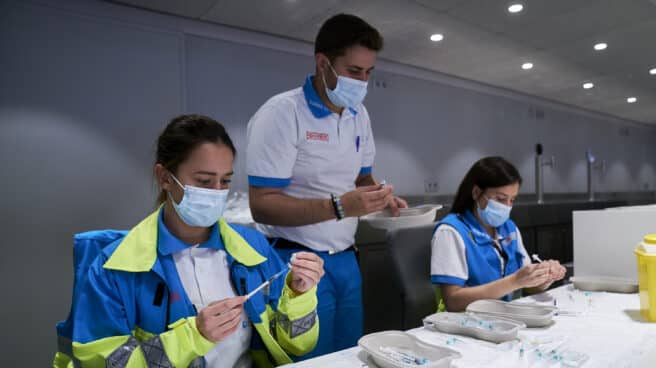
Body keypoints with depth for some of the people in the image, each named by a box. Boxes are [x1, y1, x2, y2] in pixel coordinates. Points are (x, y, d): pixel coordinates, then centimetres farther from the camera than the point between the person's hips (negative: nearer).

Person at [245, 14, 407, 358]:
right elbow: (262, 206, -21)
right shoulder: (282, 112, -17)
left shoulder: (359, 115, 7)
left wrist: (380, 194, -4)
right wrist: (340, 206, -30)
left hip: (346, 260, 7)